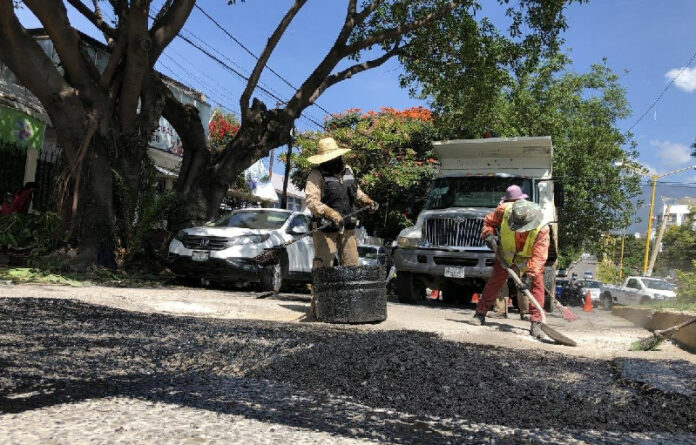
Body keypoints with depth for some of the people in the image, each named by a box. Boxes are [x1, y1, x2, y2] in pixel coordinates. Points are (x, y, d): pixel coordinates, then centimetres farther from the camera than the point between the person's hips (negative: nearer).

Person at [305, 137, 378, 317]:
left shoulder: (347, 170, 13)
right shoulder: (317, 175, -8)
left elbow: (356, 192, 29)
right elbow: (312, 201, -20)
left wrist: (367, 201, 11)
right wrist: (331, 214, -33)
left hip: (347, 228, 6)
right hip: (326, 229, -6)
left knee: (352, 266, 8)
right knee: (323, 268, -7)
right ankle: (317, 307, 0)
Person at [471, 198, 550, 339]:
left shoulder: (542, 229, -36)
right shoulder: (504, 210, -31)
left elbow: (539, 256, -36)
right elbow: (488, 221, -10)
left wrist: (529, 275, -45)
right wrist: (489, 235, -28)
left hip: (530, 257, -1)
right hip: (506, 254, 2)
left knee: (537, 284, -13)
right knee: (494, 281, 2)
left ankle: (536, 323, -8)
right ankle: (480, 313, 12)